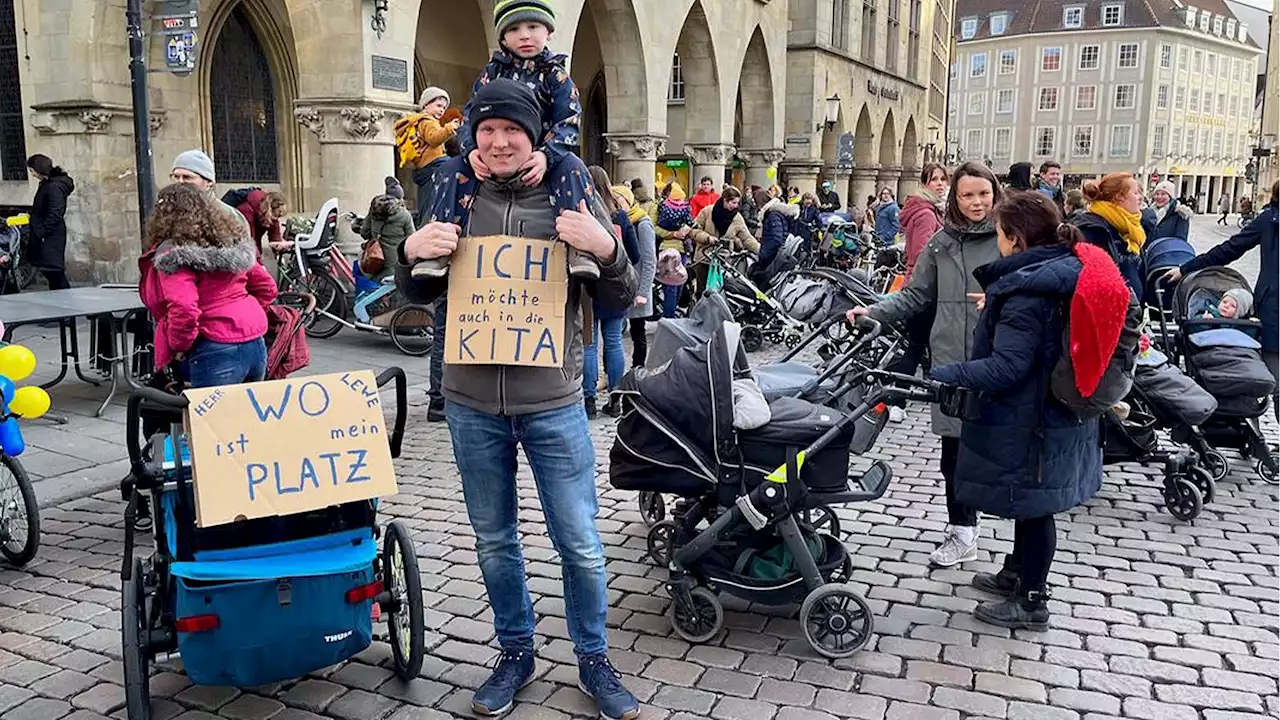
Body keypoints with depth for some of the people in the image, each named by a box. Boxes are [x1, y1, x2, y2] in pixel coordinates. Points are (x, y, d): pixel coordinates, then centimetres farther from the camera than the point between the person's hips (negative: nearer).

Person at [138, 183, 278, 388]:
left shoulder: (174, 254, -10)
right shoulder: (232, 242, 13)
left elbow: (184, 309, -23)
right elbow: (266, 287, 18)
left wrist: (180, 346, -8)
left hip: (216, 353, -8)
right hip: (255, 346, 8)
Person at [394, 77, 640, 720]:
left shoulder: (572, 198, -2)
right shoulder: (455, 197, 4)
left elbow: (621, 301, -2)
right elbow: (419, 295, 12)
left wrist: (607, 249, -22)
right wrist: (410, 254, -10)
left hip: (553, 405, -2)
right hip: (472, 405, 3)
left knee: (580, 546, 6)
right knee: (494, 541, 16)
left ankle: (593, 661, 28)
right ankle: (515, 653, 36)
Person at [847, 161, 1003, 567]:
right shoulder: (942, 243, 9)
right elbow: (915, 296, 11)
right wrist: (874, 312, -1)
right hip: (951, 361, 3)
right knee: (954, 450, 9)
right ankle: (962, 533, 24)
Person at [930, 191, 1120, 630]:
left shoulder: (1028, 293, -26)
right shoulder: (1071, 268, 3)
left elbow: (1005, 367, -31)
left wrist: (940, 375, -30)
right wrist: (996, 309, 25)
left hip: (1028, 422, -9)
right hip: (1059, 412, 9)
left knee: (1031, 504, 4)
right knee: (1030, 499, 23)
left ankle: (1031, 602, 20)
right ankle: (1018, 573, 42)